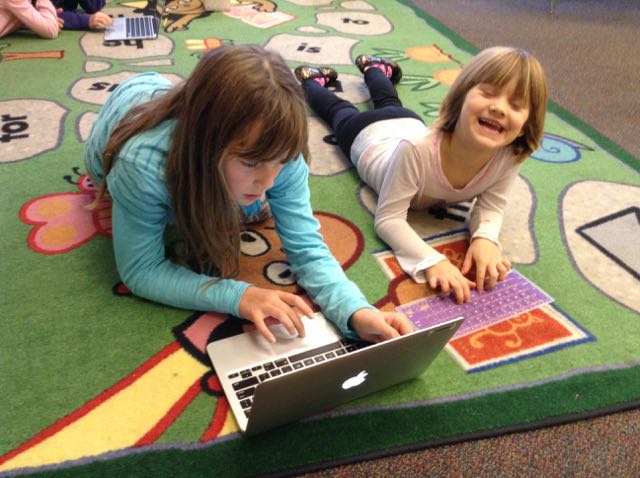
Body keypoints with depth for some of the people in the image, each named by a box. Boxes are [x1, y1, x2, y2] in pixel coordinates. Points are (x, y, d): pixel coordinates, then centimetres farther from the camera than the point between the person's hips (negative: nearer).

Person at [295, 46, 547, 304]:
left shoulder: (509, 156, -40)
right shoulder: (417, 150, -52)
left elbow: (490, 206, -24)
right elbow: (388, 219, -45)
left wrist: (485, 239, -46)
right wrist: (432, 261, -61)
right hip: (368, 132, -3)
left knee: (390, 105, 39)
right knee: (339, 111, 32)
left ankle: (374, 67, 66)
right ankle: (312, 79, 59)